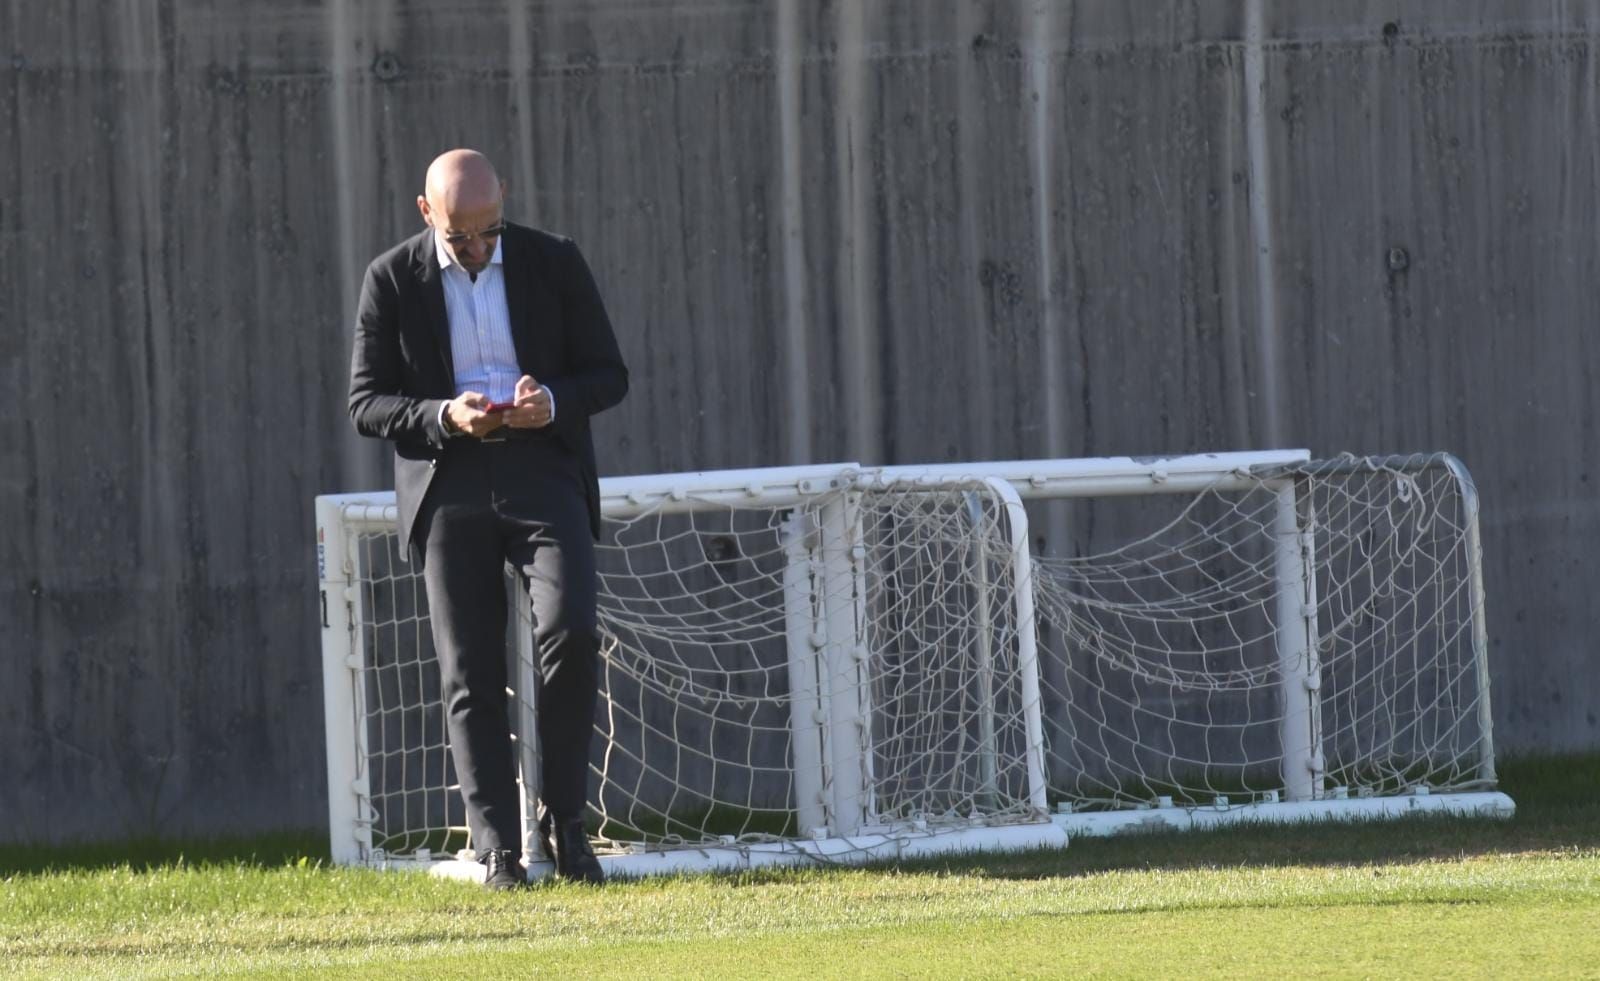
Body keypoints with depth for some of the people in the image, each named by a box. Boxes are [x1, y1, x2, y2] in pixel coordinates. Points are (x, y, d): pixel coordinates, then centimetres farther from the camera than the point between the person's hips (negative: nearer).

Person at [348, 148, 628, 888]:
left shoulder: (554, 264, 2)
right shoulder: (392, 280, 0)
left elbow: (609, 374, 6)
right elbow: (365, 403, 0)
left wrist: (554, 401, -16)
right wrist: (445, 417, -18)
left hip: (543, 474, 0)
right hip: (448, 488, 0)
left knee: (569, 635, -18)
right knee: (470, 675, -3)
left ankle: (565, 822, -5)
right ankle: (498, 849, 0)